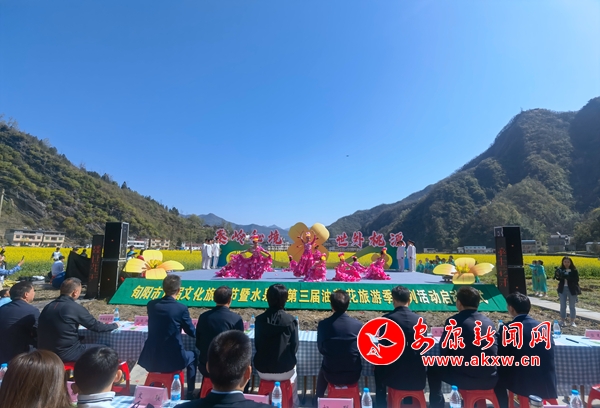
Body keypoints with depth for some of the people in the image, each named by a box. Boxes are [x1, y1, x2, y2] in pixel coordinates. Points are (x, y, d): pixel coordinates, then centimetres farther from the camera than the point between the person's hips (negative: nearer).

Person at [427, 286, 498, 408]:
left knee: (433, 368, 20)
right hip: (490, 380, 5)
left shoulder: (453, 321, -8)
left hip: (466, 378, -5)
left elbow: (444, 350, -2)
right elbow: (493, 350, 19)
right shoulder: (488, 322, 5)